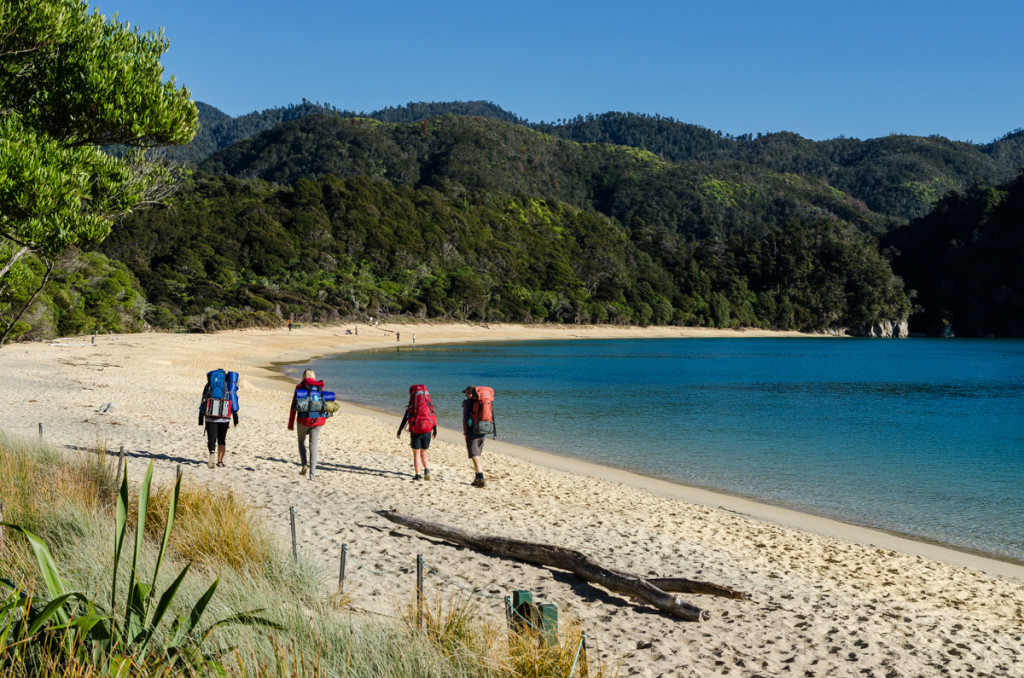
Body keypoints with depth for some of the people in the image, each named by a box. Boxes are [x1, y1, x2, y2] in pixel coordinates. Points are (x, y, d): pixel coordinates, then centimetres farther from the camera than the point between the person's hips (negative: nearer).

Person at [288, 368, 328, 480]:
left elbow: (294, 406, -1)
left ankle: (304, 465, 7)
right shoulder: (320, 387, 8)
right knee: (313, 445, 9)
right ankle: (312, 474, 2)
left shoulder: (300, 387, 0)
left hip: (304, 419, -2)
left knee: (301, 441, 23)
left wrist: (291, 424, 4)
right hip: (318, 420, 2)